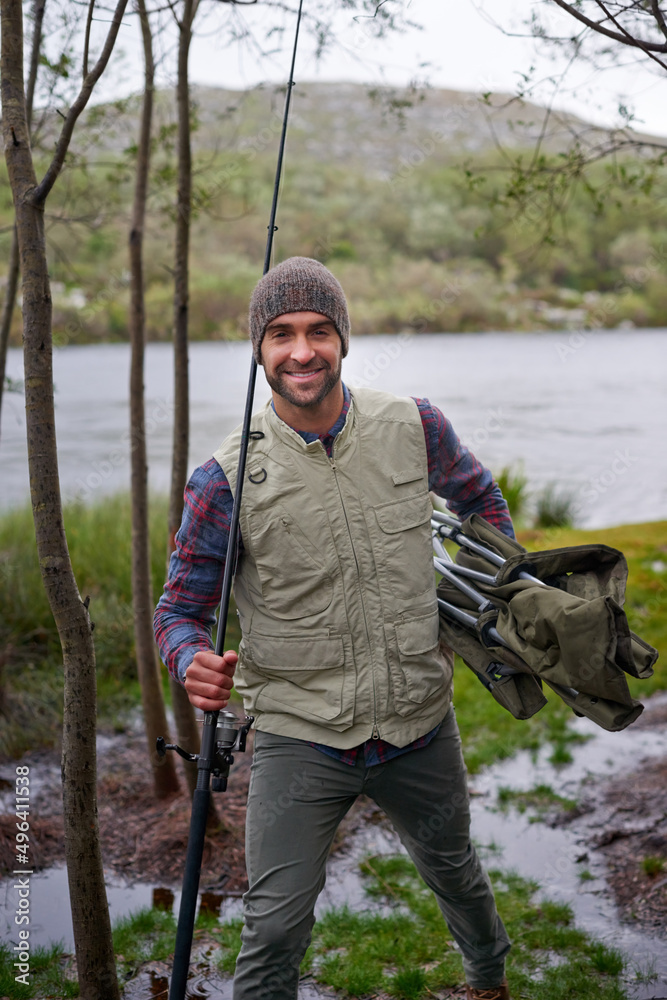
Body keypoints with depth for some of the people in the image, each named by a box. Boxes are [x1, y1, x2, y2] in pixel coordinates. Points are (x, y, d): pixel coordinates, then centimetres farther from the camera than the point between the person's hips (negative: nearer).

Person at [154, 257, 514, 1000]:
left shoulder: (415, 428, -7)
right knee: (275, 930, -7)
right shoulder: (227, 480, -15)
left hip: (421, 726, 3)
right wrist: (191, 661, -27)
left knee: (455, 874, 26)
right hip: (300, 740, -3)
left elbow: (478, 496, 14)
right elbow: (180, 606, -5)